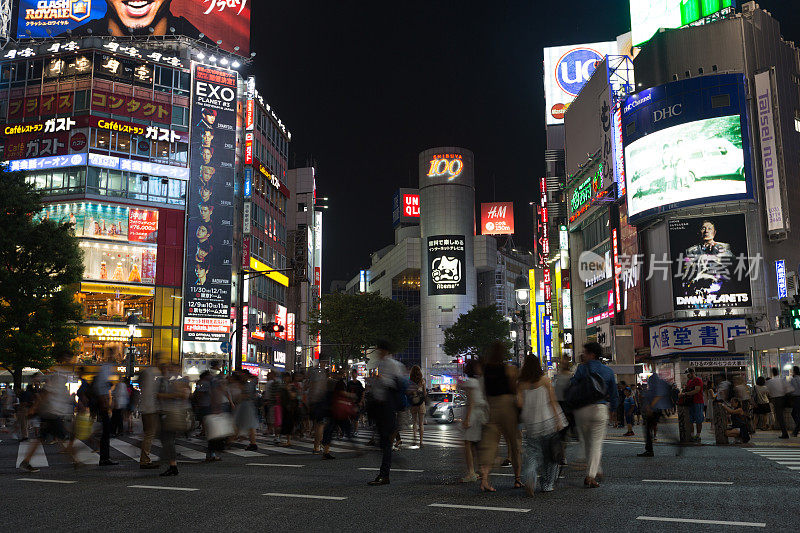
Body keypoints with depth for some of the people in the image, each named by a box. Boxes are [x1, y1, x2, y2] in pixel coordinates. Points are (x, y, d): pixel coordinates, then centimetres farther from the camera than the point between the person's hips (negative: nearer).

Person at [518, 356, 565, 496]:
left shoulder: (521, 384, 2)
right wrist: (558, 420, -4)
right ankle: (547, 484, 17)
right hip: (548, 420, -2)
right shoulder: (544, 379, -4)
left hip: (531, 424, 2)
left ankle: (530, 479, -19)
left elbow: (519, 403, -4)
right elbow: (553, 401, -6)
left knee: (532, 453, 6)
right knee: (550, 454, 12)